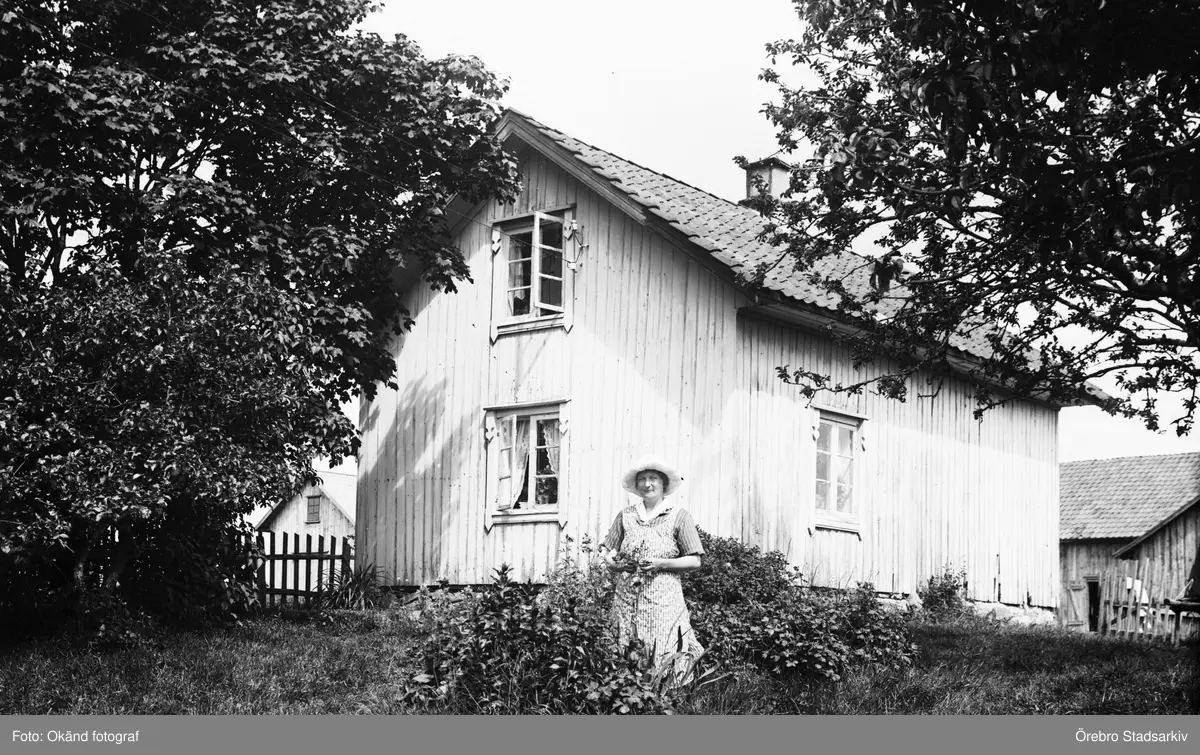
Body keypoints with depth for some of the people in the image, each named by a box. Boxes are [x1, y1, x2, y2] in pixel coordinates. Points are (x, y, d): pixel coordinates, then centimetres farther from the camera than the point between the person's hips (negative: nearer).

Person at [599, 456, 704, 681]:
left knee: (660, 661, -10)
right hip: (627, 597, 3)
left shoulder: (679, 516, 2)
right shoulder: (626, 515, 12)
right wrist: (614, 563, -5)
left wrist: (660, 564, -12)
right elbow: (606, 551, 17)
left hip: (662, 599, -3)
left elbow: (694, 561, 0)